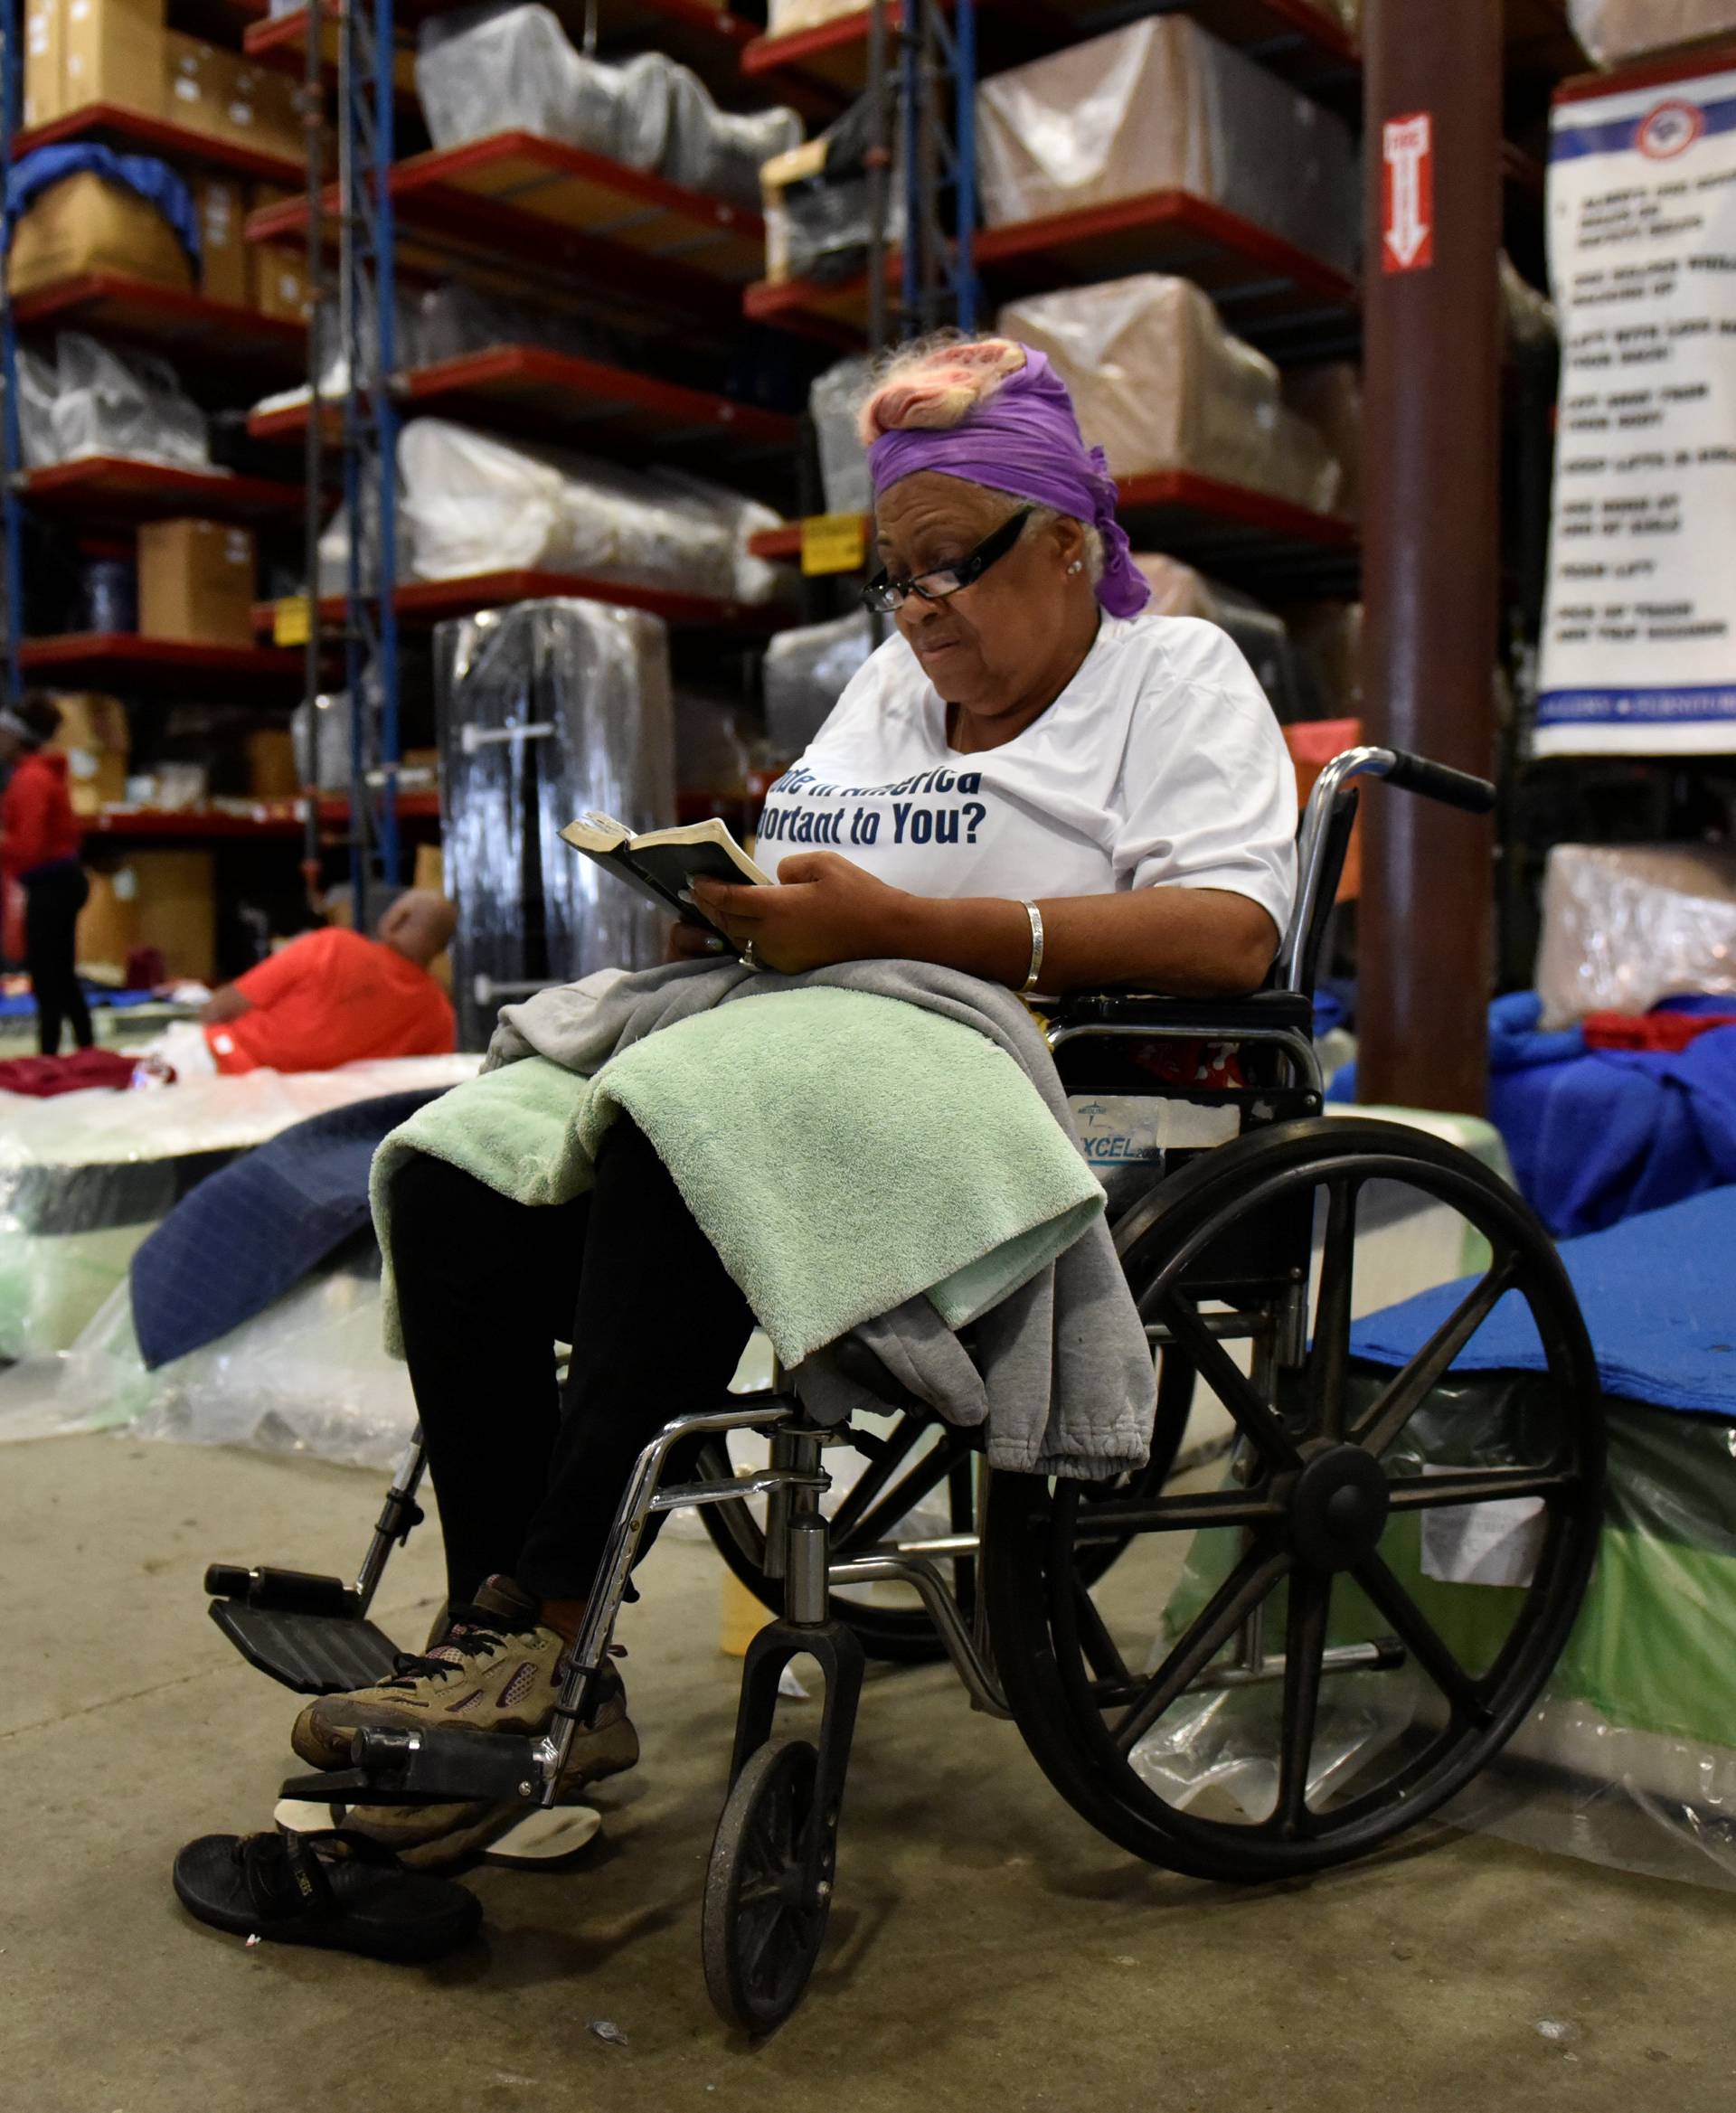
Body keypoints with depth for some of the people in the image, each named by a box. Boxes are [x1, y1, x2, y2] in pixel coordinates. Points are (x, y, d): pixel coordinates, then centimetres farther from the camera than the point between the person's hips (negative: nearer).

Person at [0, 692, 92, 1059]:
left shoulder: (30, 779, -17)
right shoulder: (44, 772, 14)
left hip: (49, 886, -10)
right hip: (62, 880, 10)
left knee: (45, 979, -5)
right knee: (62, 977, 16)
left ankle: (48, 1058, -2)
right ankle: (87, 1054, 21)